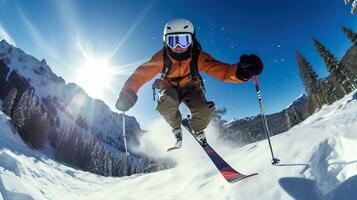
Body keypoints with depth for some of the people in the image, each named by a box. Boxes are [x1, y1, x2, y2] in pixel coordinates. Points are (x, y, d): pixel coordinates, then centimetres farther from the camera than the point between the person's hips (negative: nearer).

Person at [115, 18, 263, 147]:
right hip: (169, 87, 0)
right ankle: (176, 128, 2)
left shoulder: (198, 57, -28)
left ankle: (198, 130, 12)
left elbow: (221, 70, -39)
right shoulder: (161, 58, -28)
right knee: (166, 103, -33)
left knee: (204, 109, -25)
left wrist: (240, 72, -59)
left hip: (191, 86, 1)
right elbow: (141, 74, -31)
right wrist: (128, 93, -45)